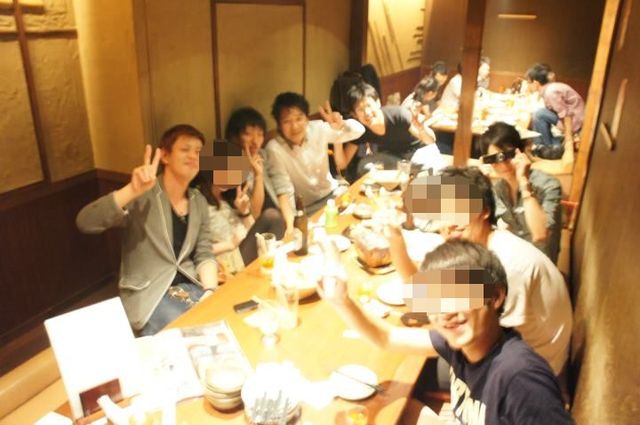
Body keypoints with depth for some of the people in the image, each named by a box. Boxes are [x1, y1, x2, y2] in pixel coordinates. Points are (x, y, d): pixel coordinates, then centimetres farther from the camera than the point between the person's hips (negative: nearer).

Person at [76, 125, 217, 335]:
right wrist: (133, 191, -32)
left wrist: (210, 291, -9)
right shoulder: (142, 197, -10)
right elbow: (85, 222, -22)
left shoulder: (199, 202, 9)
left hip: (190, 285, 6)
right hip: (148, 293, -5)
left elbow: (204, 254, 9)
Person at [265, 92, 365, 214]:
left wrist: (341, 125, -28)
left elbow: (358, 131, -8)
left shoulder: (317, 129, -10)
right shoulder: (274, 149, -19)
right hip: (305, 209, -5)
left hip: (332, 193, 5)